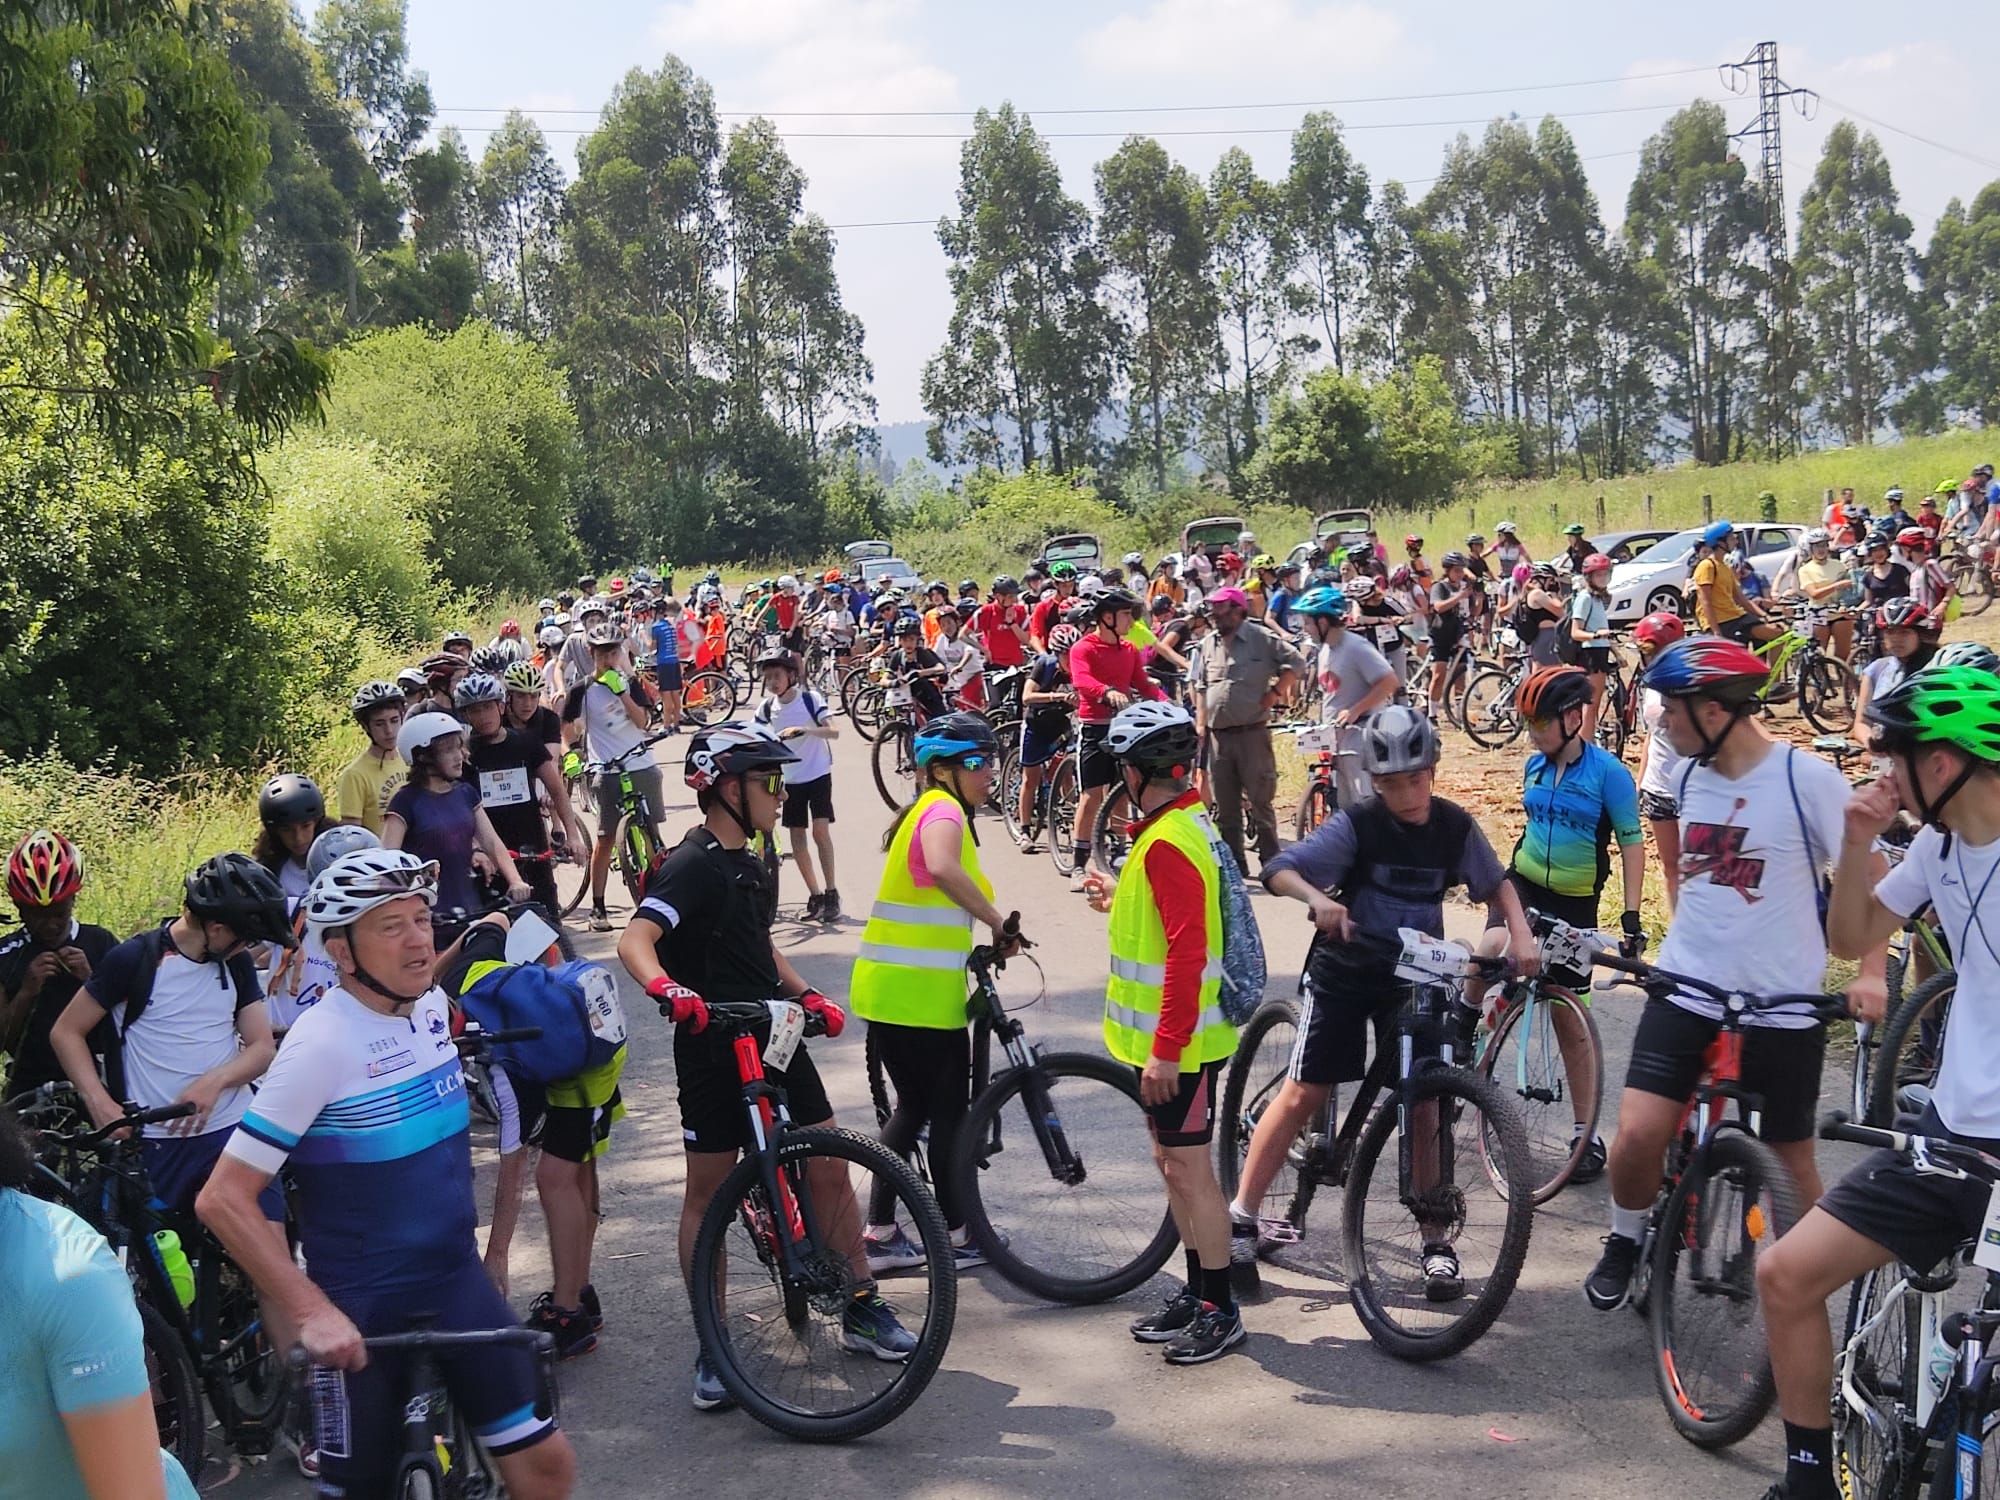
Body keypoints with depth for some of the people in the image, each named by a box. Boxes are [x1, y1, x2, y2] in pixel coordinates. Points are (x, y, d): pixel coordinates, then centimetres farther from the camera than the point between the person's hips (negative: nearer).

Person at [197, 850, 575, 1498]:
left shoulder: (432, 1005, -1)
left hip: (457, 1280, 6)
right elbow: (223, 1200, -21)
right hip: (361, 1311, -6)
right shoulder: (322, 1043, -20)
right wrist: (312, 1312, -26)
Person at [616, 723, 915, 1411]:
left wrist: (806, 994, 12)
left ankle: (861, 1308, 20)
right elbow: (635, 939, -28)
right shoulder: (691, 866, -15)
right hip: (713, 1046, -8)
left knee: (830, 1169, 8)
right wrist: (666, 987, -48)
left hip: (773, 1039, 8)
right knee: (708, 1192, 3)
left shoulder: (748, 865, 13)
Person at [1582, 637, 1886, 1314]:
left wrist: (1870, 973, -18)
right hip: (1686, 994, 4)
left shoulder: (1806, 778, -12)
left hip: (1780, 1008, -3)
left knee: (1792, 1161, 9)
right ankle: (1626, 1240, 15)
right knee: (1637, 1134, -12)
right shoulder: (1693, 775, 5)